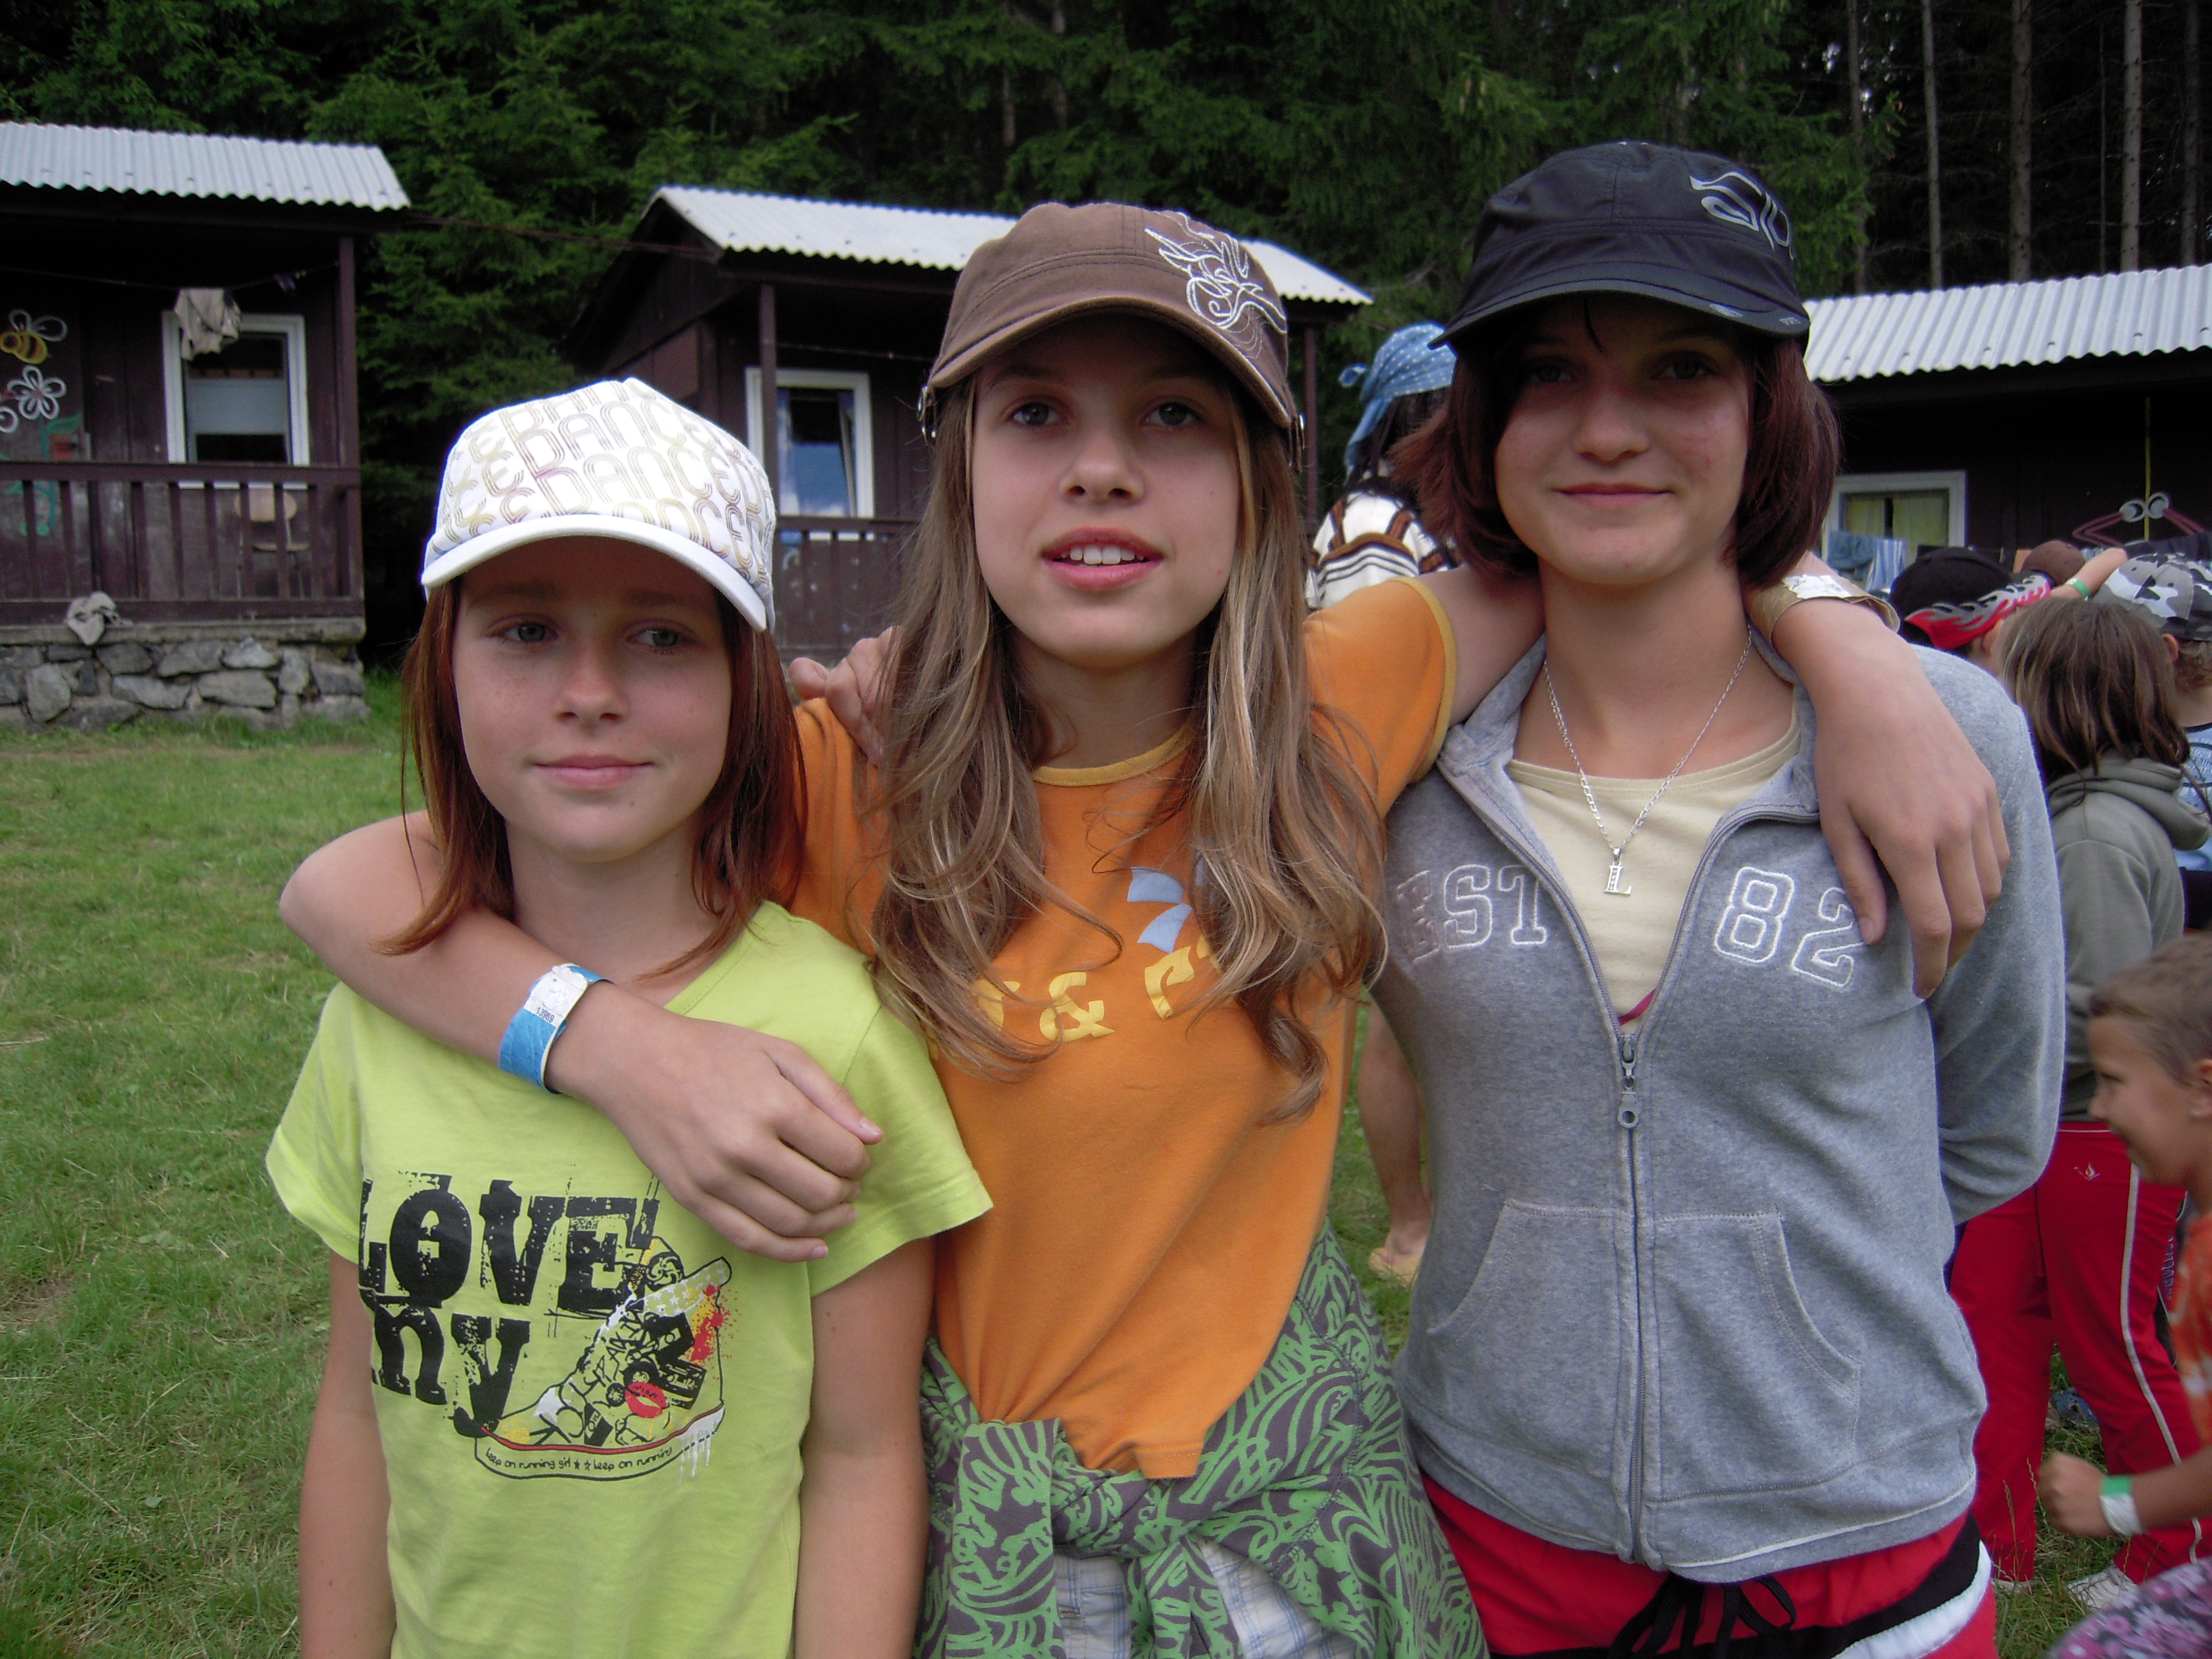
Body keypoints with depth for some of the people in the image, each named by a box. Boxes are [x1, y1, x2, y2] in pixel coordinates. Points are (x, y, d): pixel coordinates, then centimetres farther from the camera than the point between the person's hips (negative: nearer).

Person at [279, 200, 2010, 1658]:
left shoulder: (1333, 711, -11)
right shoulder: (844, 786, -17)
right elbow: (348, 881, -16)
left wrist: (1863, 662, -14)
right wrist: (627, 1045, -32)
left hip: (1297, 1489, 3)